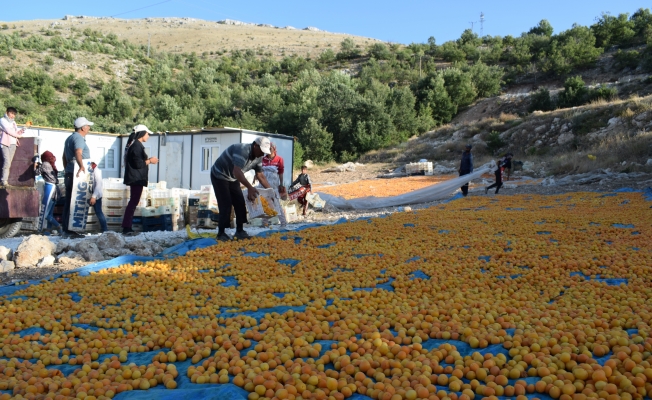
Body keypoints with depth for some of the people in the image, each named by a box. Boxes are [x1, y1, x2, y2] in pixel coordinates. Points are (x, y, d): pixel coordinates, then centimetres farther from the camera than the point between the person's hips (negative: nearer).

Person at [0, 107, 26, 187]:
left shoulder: (13, 122, 22)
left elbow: (16, 132, 19)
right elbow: (8, 130, -7)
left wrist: (20, 132, -1)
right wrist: (18, 135, 1)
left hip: (13, 144, 6)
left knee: (9, 163, 0)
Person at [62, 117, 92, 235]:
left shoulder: (69, 138, 21)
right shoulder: (78, 138, -12)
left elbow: (65, 157, 29)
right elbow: (78, 153, -32)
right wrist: (81, 166, -48)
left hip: (69, 174, 10)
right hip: (77, 176, -10)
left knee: (68, 202, 11)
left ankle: (66, 228, 15)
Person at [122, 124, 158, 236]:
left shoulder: (136, 145, 18)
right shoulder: (137, 146, -14)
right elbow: (138, 164, -19)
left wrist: (147, 160, 12)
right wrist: (150, 161, -8)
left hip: (136, 178, 11)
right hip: (136, 178, -11)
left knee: (133, 201, 13)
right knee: (134, 201, -10)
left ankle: (127, 227, 16)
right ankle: (126, 228, -10)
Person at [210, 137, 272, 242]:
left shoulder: (258, 157, -6)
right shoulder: (243, 150, -34)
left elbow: (260, 175, 3)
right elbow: (237, 172, -46)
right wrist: (250, 188, -54)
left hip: (233, 178, 9)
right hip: (219, 176, -8)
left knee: (240, 203, 2)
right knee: (225, 204, -13)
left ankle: (239, 231, 9)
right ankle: (221, 233, -5)